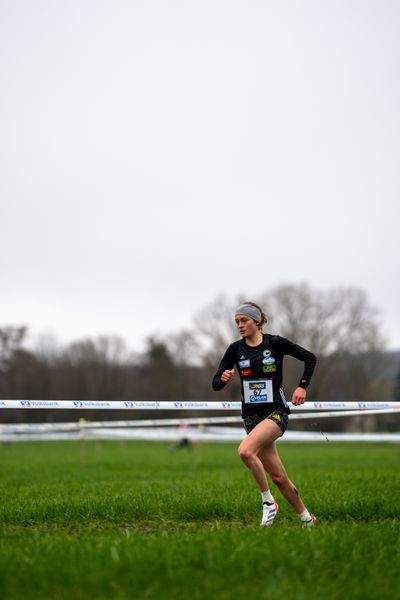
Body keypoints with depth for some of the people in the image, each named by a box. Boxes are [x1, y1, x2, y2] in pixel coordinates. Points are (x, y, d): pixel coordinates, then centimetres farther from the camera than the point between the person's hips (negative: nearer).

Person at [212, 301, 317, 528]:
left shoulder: (276, 343, -5)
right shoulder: (235, 349, 3)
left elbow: (310, 358, 3)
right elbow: (215, 384, 2)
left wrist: (303, 387, -7)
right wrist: (223, 378, -20)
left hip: (276, 412, -4)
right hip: (251, 415, 4)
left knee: (245, 450, -30)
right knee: (278, 477, 6)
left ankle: (269, 502, -13)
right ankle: (307, 518, 22)